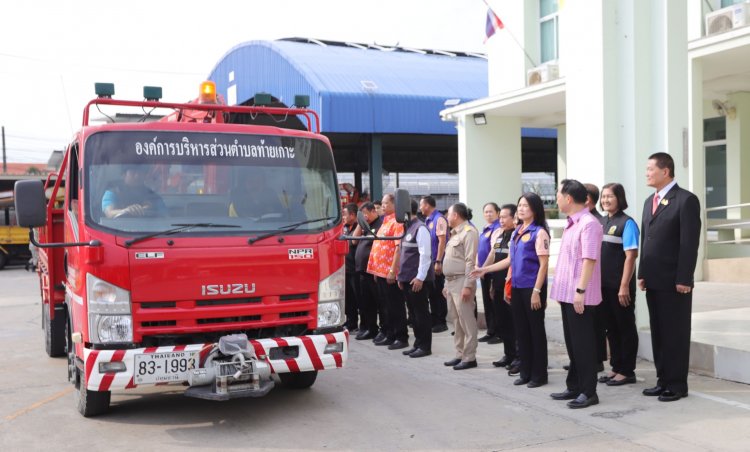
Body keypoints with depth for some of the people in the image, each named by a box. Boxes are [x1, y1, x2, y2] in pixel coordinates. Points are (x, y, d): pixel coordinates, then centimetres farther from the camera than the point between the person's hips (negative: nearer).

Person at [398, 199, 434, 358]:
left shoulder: (420, 228, -13)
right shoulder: (407, 227, 14)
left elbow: (425, 254, -18)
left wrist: (420, 277, -20)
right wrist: (402, 276, 17)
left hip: (418, 279, -9)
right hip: (408, 278, 9)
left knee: (421, 312, -1)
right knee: (414, 312, 13)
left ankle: (425, 346, 6)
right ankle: (418, 344, 21)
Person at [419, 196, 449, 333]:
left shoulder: (439, 219, -13)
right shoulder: (427, 220, 12)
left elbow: (442, 241, -18)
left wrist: (438, 262, -21)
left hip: (436, 262, -8)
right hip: (428, 262, 8)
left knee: (438, 292, -1)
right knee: (431, 292, 13)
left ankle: (441, 322, 7)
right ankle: (434, 320, 21)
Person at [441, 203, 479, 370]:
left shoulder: (469, 232, -11)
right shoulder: (455, 233, 19)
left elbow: (471, 261, -18)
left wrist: (467, 285, -22)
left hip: (461, 282, -10)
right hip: (451, 281, 10)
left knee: (467, 321, -5)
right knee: (456, 320, 12)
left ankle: (469, 357, -1)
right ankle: (460, 354, 19)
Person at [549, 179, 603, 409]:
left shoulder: (588, 223, -15)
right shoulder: (572, 223, 13)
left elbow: (589, 259, -21)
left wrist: (580, 290, -24)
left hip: (579, 295, -9)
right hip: (567, 293, 9)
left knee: (583, 343, -2)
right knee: (572, 343, 16)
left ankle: (588, 391, 7)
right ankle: (574, 386, 25)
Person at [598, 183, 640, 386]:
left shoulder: (626, 223, -10)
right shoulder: (599, 222, 9)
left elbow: (630, 256, -14)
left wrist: (624, 286, -18)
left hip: (619, 287, -6)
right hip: (602, 285, 7)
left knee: (625, 328, 5)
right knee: (611, 328, 14)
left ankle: (627, 371, 14)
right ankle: (616, 368, 25)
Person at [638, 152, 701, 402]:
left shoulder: (686, 200, -9)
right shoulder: (650, 201, 15)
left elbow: (690, 243, -13)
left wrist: (684, 279, -17)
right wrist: (642, 273, 9)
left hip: (674, 282, -7)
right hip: (653, 281, 7)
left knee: (676, 334, 1)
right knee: (658, 333, 12)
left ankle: (677, 385, 10)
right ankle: (663, 380, 21)